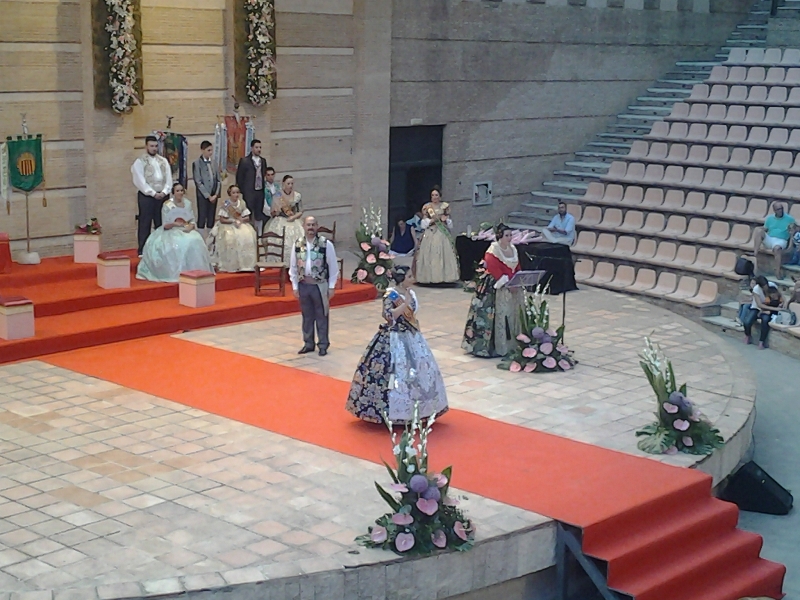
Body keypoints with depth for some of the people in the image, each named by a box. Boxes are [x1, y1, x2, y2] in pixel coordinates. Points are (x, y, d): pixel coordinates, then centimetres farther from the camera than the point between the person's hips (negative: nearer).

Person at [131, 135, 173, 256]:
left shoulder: (163, 161, 11)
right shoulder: (139, 162, -3)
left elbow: (168, 179, 6)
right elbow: (140, 182, -11)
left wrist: (164, 192, -9)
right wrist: (153, 193, -14)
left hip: (162, 196, 4)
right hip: (146, 196, -4)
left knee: (161, 224, 8)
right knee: (145, 224, -1)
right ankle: (142, 251, 3)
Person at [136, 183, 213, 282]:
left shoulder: (188, 203, 9)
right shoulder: (167, 205, -2)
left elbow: (193, 221, 8)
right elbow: (165, 225, -5)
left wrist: (190, 227, -15)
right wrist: (174, 224, -25)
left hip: (186, 230, 3)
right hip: (171, 231, -3)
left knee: (195, 242, -27)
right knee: (176, 244, -34)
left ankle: (194, 271, -19)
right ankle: (176, 272, -26)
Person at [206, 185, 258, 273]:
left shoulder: (242, 203, 6)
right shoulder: (225, 204, -5)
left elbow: (247, 218, 6)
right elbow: (222, 219, -7)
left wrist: (241, 220, -15)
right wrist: (233, 221, -18)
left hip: (241, 225, 3)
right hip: (228, 225, -3)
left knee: (249, 236, -25)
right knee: (229, 238, -34)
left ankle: (246, 263, -17)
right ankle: (230, 265, -25)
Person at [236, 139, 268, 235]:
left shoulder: (263, 161, 11)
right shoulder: (244, 161, -4)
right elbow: (239, 177, -3)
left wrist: (265, 189, 6)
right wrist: (242, 192, -5)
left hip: (260, 191, 5)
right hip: (249, 192, -5)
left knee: (259, 216, 8)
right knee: (248, 216, -1)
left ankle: (259, 235, 14)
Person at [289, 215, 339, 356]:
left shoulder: (326, 244, -9)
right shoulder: (297, 244, -1)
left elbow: (333, 266, -4)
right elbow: (293, 267, 5)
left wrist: (331, 287, -6)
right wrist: (295, 287, 2)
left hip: (320, 285, -3)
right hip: (303, 285, 3)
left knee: (321, 316, 6)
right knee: (307, 316, 13)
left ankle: (323, 345, 16)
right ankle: (308, 344, 25)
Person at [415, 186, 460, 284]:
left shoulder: (445, 206, 9)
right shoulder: (427, 207, 7)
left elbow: (450, 223, 12)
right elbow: (423, 223, 5)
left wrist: (446, 220, -8)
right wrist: (432, 220, -11)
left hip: (443, 234, 1)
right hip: (430, 233, -1)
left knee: (444, 254, -8)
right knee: (429, 256, -7)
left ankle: (444, 277, -8)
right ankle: (429, 277, -8)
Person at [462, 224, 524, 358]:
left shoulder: (513, 249, 11)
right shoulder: (493, 251, -13)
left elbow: (517, 269, 14)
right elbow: (495, 270, -20)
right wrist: (508, 284, -22)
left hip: (511, 288, 8)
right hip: (495, 288, -8)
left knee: (511, 315, 10)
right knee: (497, 316, -10)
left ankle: (509, 345, 19)